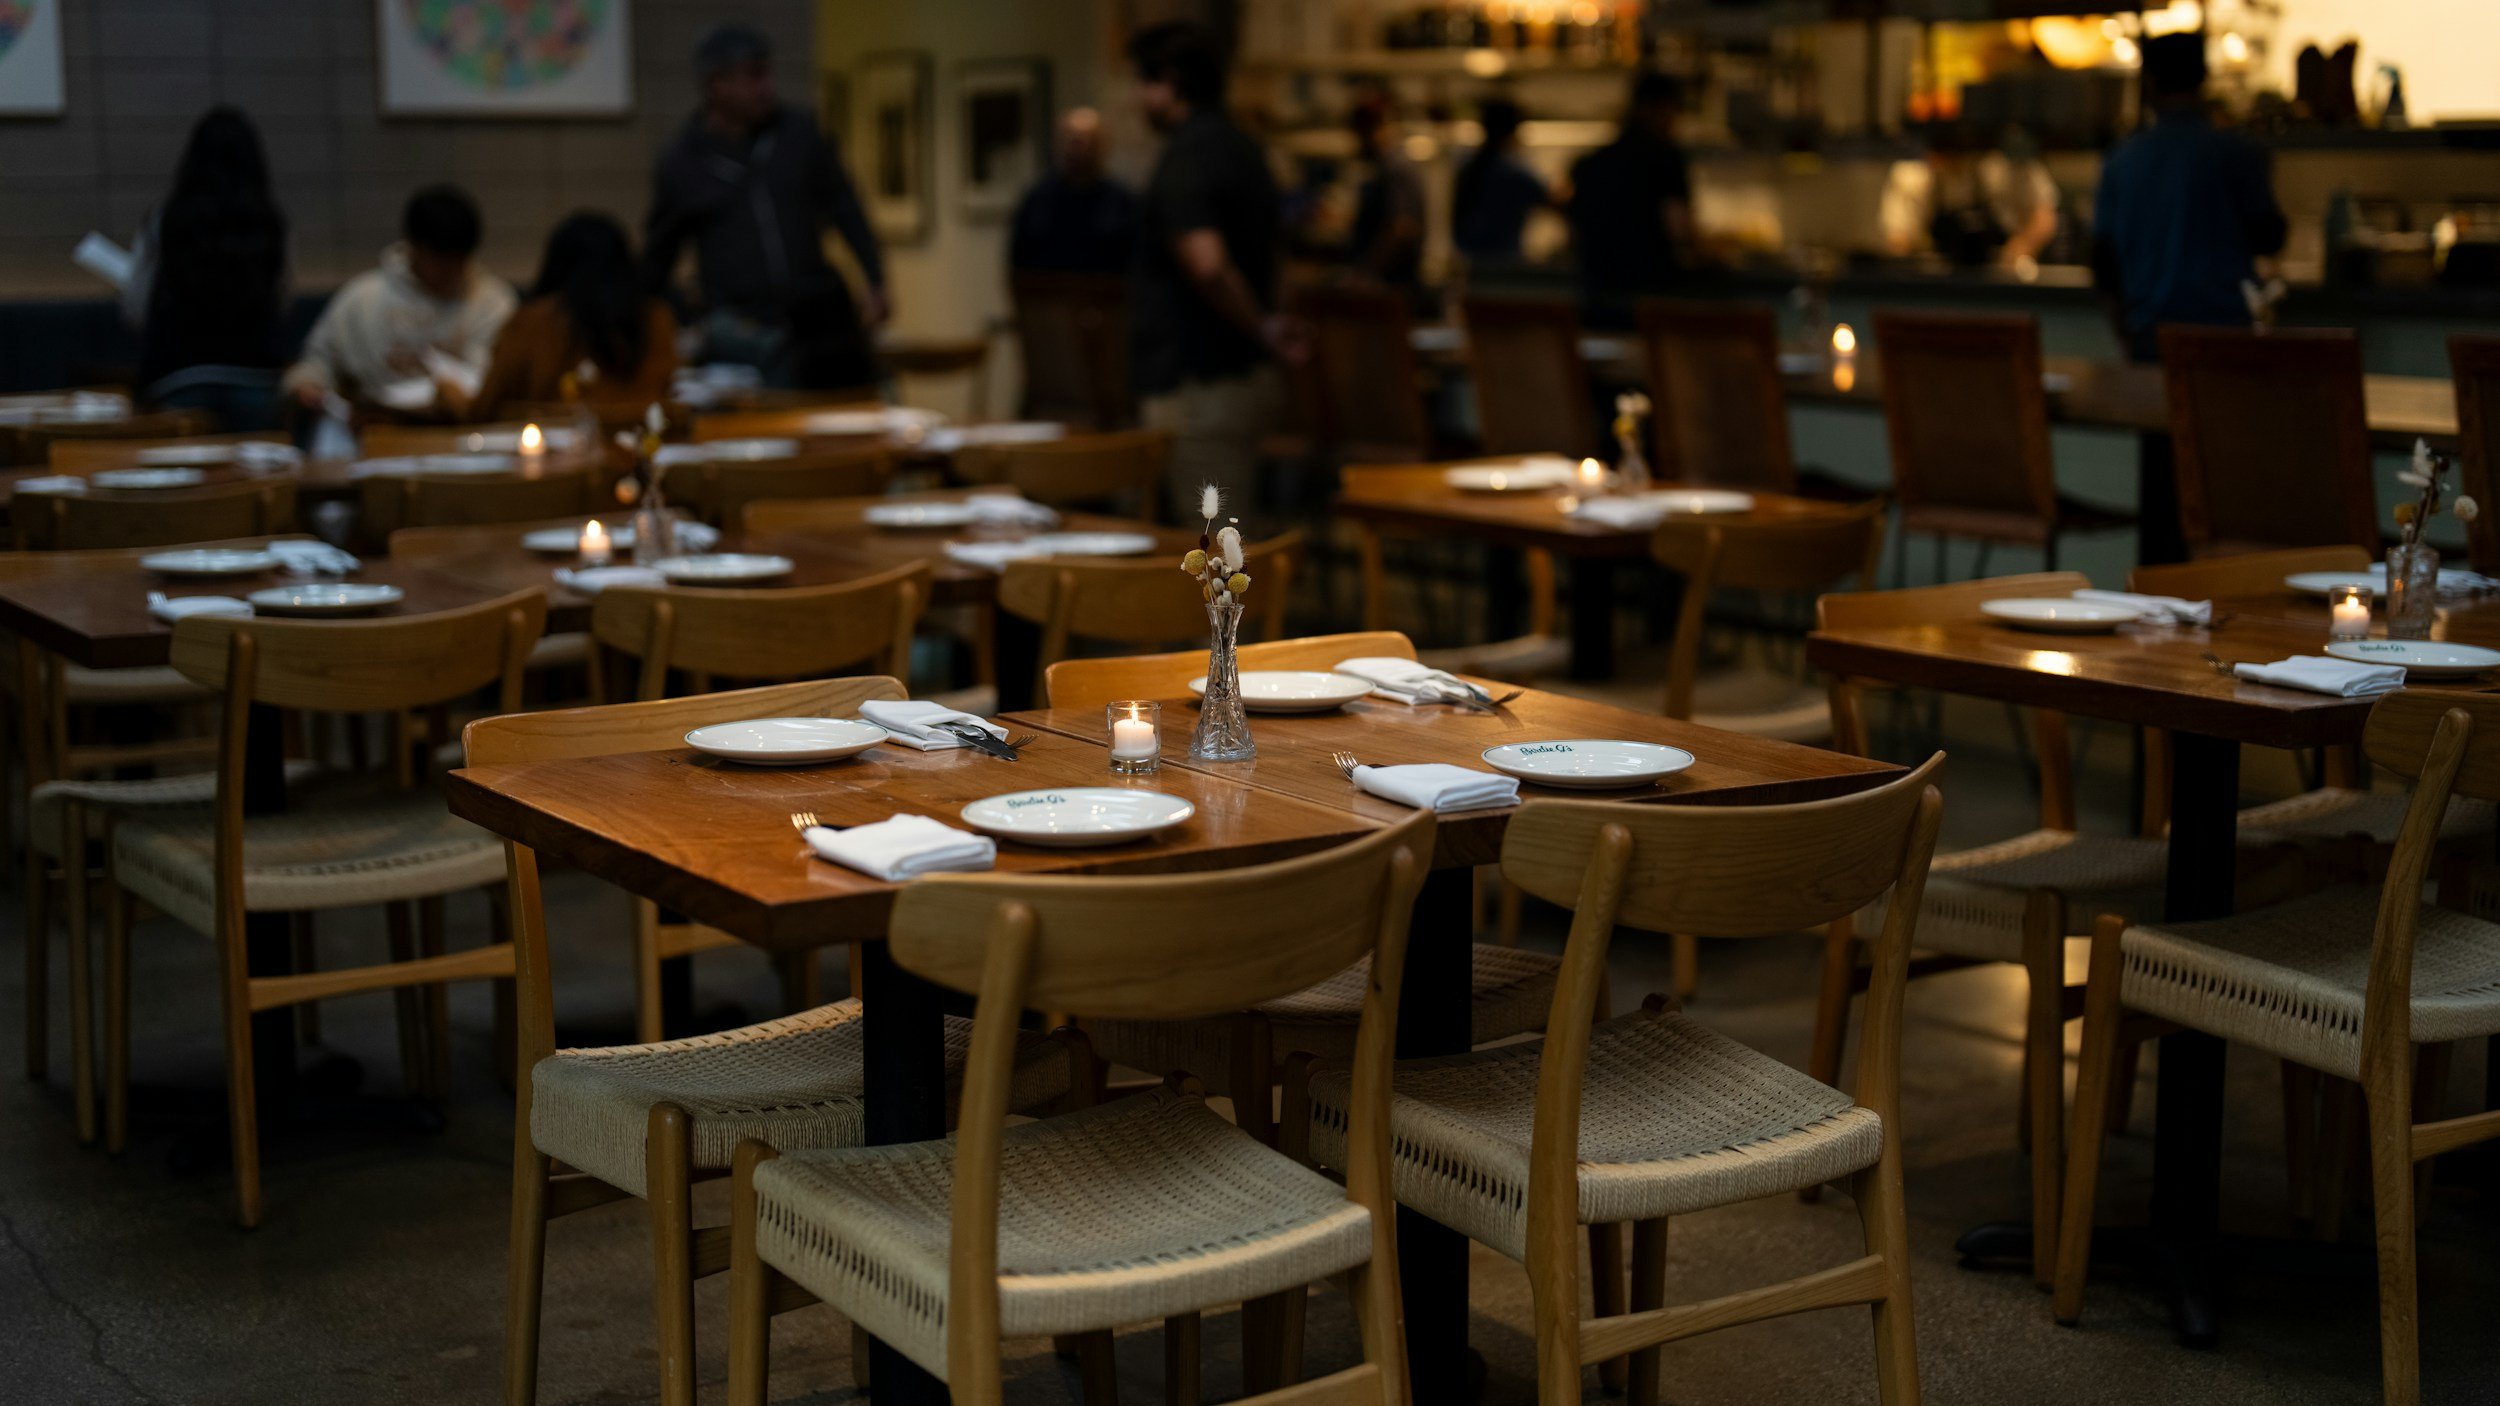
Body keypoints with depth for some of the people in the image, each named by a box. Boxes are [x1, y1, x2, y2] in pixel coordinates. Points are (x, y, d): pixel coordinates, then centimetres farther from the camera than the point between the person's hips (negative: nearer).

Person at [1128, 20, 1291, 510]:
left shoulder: (1186, 157, -17)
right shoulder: (1240, 147, 14)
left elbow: (1206, 263, -30)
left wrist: (1261, 325, -18)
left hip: (1197, 387, -10)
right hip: (1241, 374, 10)